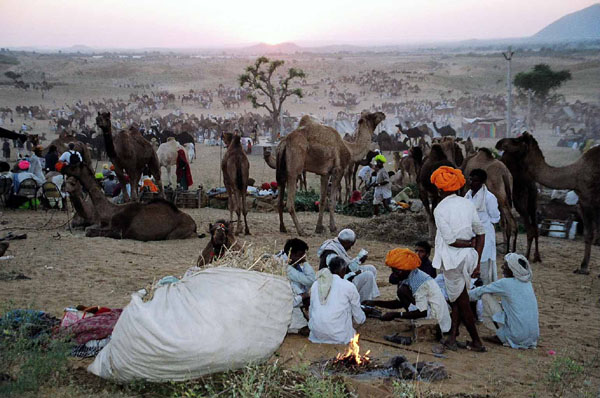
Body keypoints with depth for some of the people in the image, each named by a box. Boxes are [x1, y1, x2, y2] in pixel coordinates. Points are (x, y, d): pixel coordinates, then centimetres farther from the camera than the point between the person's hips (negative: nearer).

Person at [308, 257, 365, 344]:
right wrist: (363, 317, 32)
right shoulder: (349, 286, -3)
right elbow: (359, 319, 8)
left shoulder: (315, 285, 8)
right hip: (338, 336, -4)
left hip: (316, 333, 4)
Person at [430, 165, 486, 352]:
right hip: (468, 257, 6)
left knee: (462, 300, 6)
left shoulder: (440, 209, -13)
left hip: (452, 259, -6)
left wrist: (469, 244, -2)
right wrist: (477, 261, 5)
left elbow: (449, 240, -18)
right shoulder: (468, 204, 3)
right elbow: (481, 233, 3)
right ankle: (452, 338, 22)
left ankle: (477, 342, 15)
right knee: (458, 297, 18)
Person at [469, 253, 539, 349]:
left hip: (516, 336, -7)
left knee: (485, 296, -2)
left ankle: (501, 338, 2)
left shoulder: (505, 283, -9)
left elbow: (481, 291, 4)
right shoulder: (527, 283, 9)